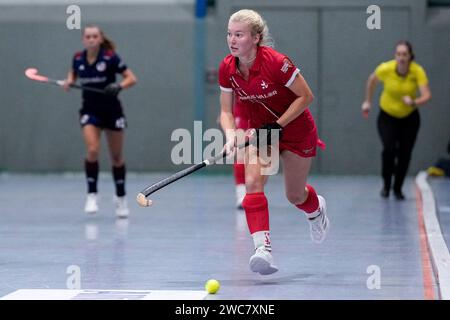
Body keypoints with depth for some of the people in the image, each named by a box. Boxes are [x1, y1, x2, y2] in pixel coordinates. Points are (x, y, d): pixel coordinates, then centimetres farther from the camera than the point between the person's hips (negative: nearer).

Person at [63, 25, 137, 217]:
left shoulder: (110, 57, -14)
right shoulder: (78, 59, -4)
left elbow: (132, 78, -11)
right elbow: (72, 74, 18)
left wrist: (119, 86, -30)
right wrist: (69, 82, -5)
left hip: (111, 110, -1)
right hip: (90, 110, 1)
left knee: (116, 157, 8)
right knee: (92, 150, -20)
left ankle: (121, 198, 26)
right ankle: (92, 195, -9)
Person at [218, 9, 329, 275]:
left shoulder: (276, 62, -28)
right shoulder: (227, 68, -12)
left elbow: (306, 96, -20)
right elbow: (226, 111, -3)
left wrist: (278, 125, -25)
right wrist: (231, 135, -23)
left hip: (296, 130, -4)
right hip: (260, 131, 4)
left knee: (295, 195, 11)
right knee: (253, 182, -22)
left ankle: (317, 209, 50)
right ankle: (263, 248, -29)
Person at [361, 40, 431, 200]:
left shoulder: (418, 71, -24)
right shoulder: (386, 69, -23)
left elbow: (427, 95, -33)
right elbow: (372, 80, -1)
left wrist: (414, 102, -52)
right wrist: (368, 101, 6)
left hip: (409, 117, 1)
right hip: (387, 116, -1)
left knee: (405, 154, 0)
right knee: (389, 148, -20)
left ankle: (398, 189, 23)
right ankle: (386, 184, 4)